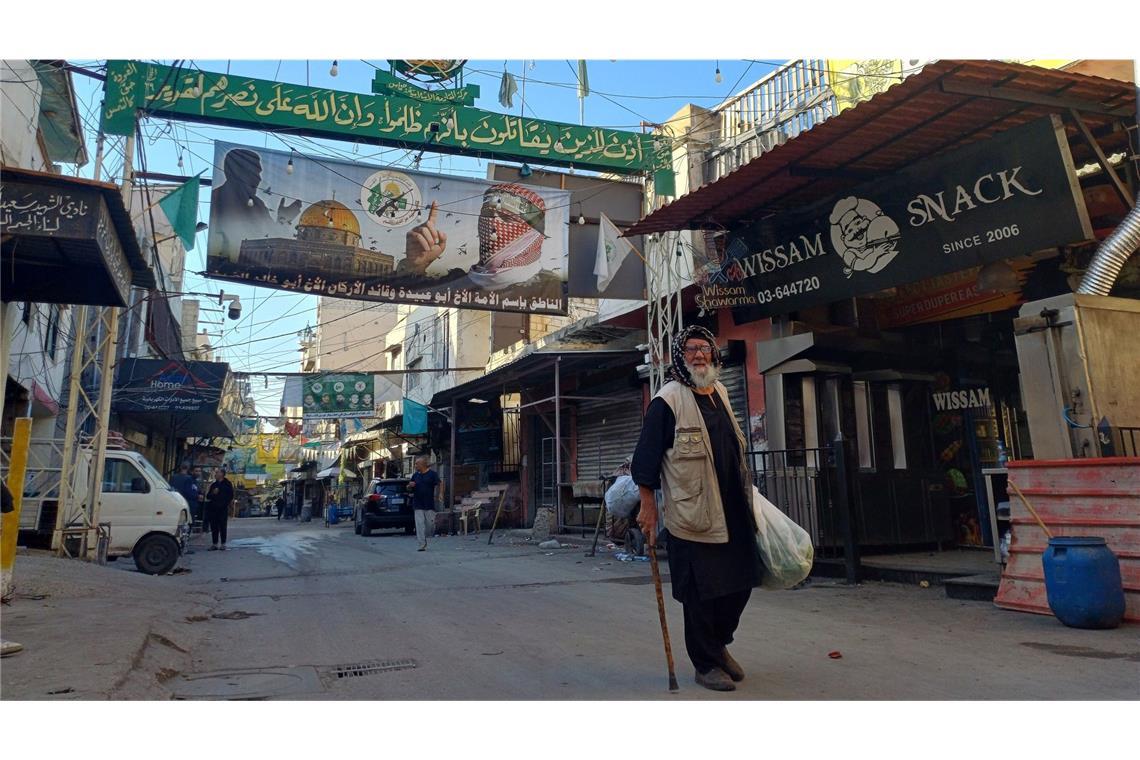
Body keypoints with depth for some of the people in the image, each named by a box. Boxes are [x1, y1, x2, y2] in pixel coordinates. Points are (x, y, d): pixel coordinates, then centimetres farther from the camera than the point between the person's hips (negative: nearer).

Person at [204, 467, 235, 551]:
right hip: (213, 509, 5)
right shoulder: (213, 484, 16)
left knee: (222, 527, -2)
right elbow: (208, 496, 14)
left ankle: (223, 544, 3)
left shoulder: (227, 484, 2)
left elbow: (230, 497, 0)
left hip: (222, 509, -5)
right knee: (214, 527, 5)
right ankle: (214, 544, 11)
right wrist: (213, 493, -5)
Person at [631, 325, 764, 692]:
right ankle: (706, 664, 21)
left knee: (741, 581, 14)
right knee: (700, 592, 2)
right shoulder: (667, 400, -11)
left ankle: (719, 643, 37)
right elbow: (646, 456, -12)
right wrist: (648, 506, -14)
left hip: (733, 511, 8)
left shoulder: (720, 393, 12)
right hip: (692, 514, -7)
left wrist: (745, 494, 25)